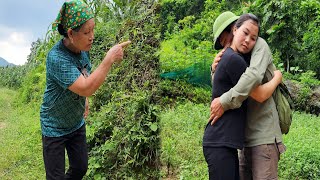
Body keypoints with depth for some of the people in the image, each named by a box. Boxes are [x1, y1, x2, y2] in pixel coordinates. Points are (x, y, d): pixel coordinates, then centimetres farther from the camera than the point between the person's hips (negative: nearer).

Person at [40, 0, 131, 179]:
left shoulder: (83, 48, -8)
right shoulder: (57, 58, -32)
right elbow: (86, 89, -40)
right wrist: (110, 59, -39)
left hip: (77, 123, 7)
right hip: (55, 129, -6)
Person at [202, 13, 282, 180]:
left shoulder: (226, 57, 15)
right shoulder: (234, 59, -14)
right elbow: (260, 95, -7)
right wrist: (278, 77, 9)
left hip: (226, 142, 10)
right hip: (220, 143, -10)